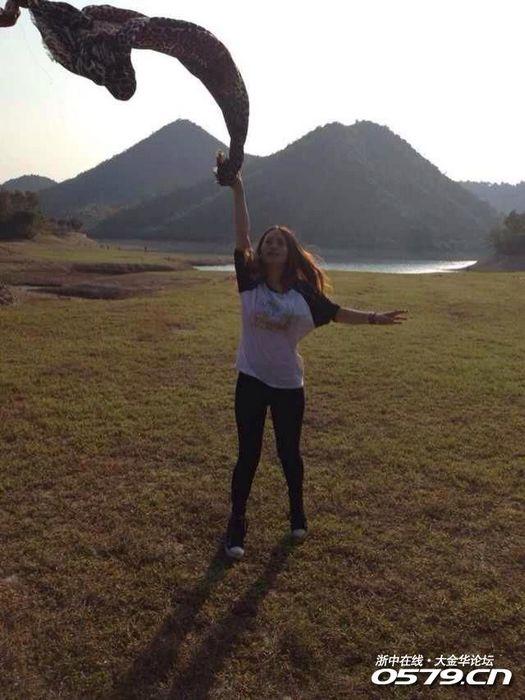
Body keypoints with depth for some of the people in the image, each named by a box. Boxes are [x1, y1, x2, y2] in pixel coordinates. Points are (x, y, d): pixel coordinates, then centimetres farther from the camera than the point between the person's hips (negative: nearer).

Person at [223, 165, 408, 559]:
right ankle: (237, 525, 21)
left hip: (288, 385, 1)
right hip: (251, 380, -1)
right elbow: (241, 236, -11)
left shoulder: (303, 291, -3)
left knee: (289, 453, 15)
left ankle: (297, 513, 39)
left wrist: (373, 318, 0)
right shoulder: (250, 282, -6)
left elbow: (337, 313, 7)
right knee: (248, 455, 5)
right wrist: (237, 190, -15)